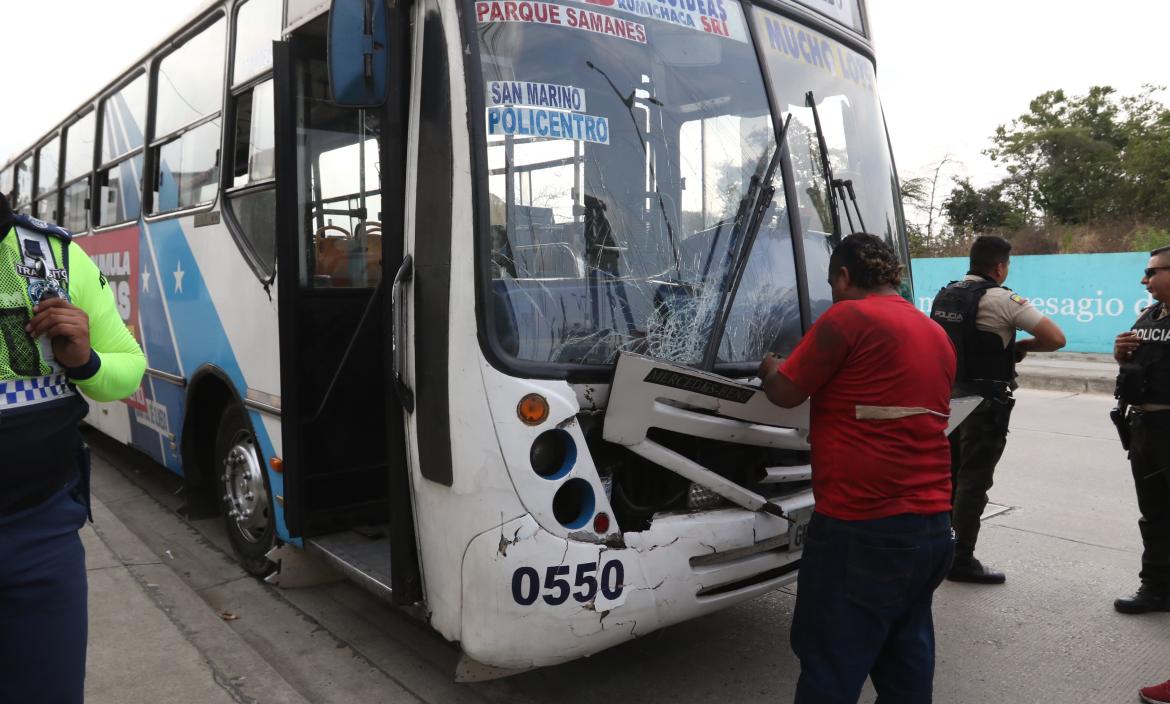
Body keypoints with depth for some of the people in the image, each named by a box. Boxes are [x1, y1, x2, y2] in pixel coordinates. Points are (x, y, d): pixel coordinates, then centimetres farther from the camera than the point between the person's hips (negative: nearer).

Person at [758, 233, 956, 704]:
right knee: (906, 663, 17)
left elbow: (786, 394, -4)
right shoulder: (936, 335, 16)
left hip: (862, 527, -8)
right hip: (933, 523, 9)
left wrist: (769, 370, 16)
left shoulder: (848, 317, -9)